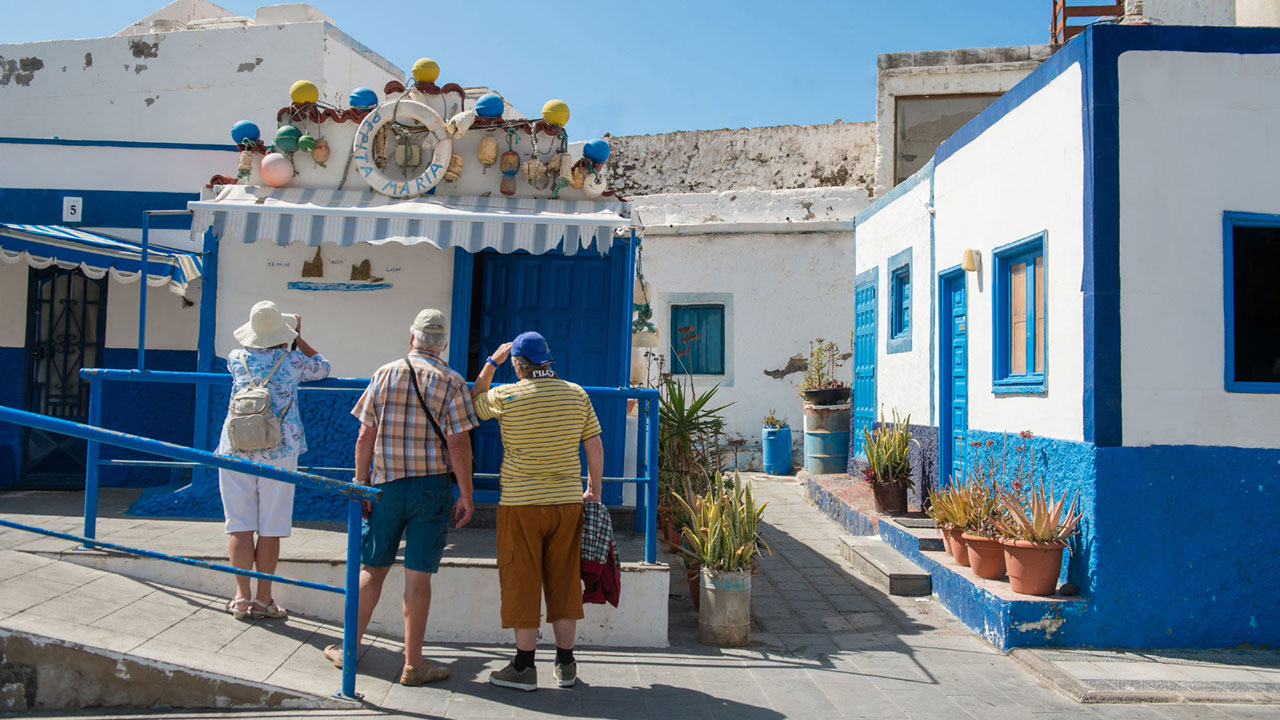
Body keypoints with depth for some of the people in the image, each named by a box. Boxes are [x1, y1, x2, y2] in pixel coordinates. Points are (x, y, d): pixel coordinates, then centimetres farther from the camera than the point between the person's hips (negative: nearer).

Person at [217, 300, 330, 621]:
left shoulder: (237, 359, 3)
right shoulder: (293, 361, -2)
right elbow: (322, 368, 19)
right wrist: (297, 337, 25)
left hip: (236, 449, 2)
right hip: (279, 451, -2)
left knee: (240, 525, 5)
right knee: (271, 528, 3)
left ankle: (241, 597, 6)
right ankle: (263, 599, 8)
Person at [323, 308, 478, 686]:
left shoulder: (384, 374, 2)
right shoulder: (451, 382, -5)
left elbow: (366, 436, 2)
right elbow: (458, 444, -10)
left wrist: (360, 483, 9)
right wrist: (466, 494, -4)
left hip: (387, 484, 2)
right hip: (432, 487, -2)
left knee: (372, 567, 14)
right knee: (418, 574, 1)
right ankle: (413, 663, 9)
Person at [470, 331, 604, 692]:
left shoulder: (506, 397, -7)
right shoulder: (577, 395, 2)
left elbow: (475, 401, 16)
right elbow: (595, 449, 3)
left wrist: (492, 362, 22)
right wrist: (594, 491, 13)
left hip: (521, 503, -3)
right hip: (567, 502, 3)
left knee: (523, 581, 5)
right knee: (564, 581, 11)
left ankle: (524, 666, 11)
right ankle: (566, 663, 18)